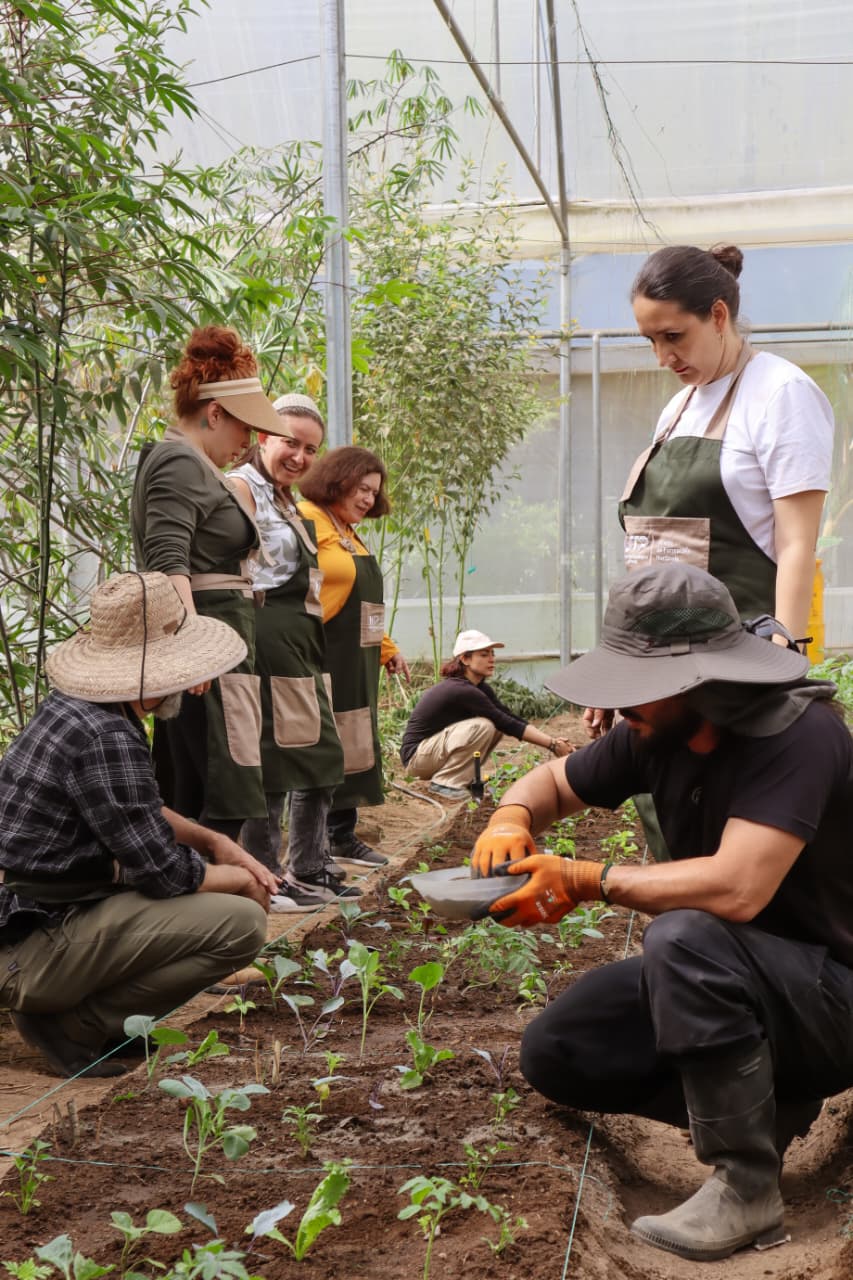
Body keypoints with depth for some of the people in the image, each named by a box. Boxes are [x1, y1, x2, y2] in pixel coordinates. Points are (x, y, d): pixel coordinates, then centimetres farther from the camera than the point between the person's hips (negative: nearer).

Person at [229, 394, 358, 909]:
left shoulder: (287, 499, 22)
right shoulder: (242, 487, -8)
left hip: (303, 639, 10)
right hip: (268, 634, -10)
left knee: (323, 755, 14)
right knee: (274, 760, -8)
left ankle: (310, 871, 24)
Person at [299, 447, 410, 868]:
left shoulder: (349, 534, 21)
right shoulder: (307, 520, -10)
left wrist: (387, 649, 23)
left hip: (355, 662, 10)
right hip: (320, 658, -10)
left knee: (351, 749, 12)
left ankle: (342, 837, 21)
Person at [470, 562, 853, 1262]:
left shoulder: (796, 735, -27)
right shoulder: (657, 733, -5)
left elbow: (736, 888, -39)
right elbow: (553, 781, 11)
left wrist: (586, 879, -28)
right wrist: (512, 819, -14)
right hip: (723, 982, 8)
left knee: (685, 937, -36)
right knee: (554, 1054, -1)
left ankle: (747, 1192, -21)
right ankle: (771, 1099, 6)